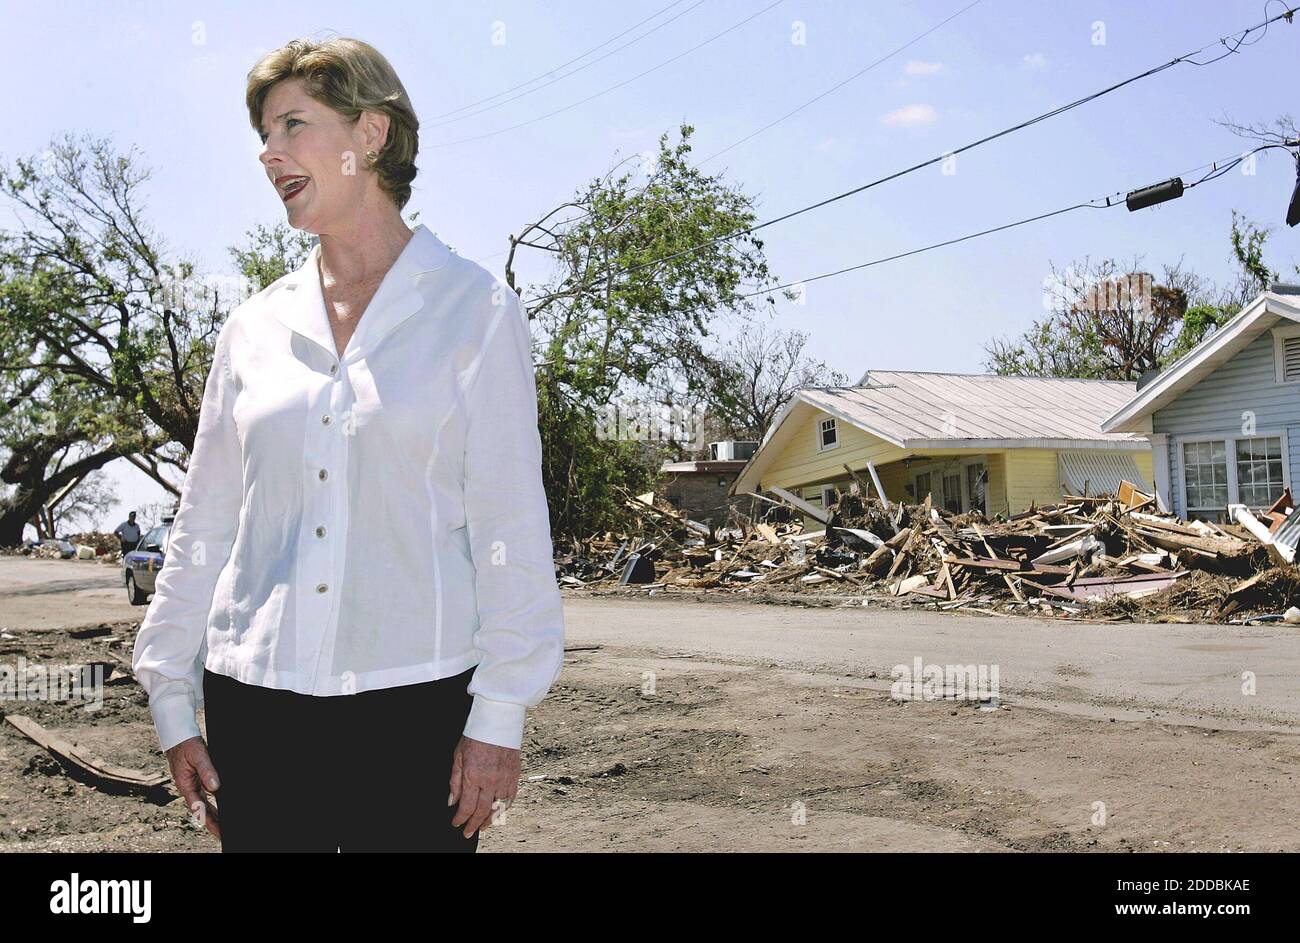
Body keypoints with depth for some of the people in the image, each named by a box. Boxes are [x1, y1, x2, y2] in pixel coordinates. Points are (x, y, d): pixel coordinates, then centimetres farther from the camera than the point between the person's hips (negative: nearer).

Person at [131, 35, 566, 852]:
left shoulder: (474, 310, -1)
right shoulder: (255, 328, 9)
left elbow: (511, 526, -4)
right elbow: (204, 527, 12)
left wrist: (499, 714, -8)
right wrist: (172, 701, 9)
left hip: (415, 698, -3)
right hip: (255, 702, 4)